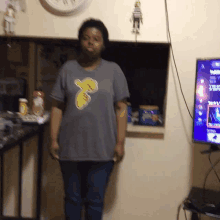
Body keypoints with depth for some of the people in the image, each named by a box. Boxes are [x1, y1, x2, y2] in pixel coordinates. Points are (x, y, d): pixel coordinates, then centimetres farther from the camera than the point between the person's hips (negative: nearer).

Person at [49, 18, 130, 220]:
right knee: (72, 198, 15)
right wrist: (54, 139, 0)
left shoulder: (113, 70, 0)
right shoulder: (68, 69, 3)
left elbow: (121, 109, -1)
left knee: (95, 200, 9)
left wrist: (120, 143, -6)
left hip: (102, 149, -1)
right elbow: (57, 107, 4)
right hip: (70, 147, 2)